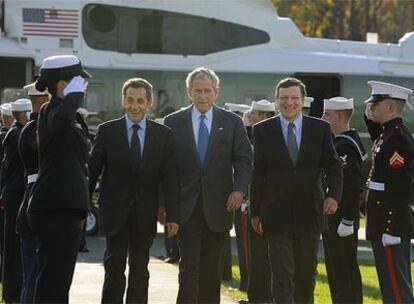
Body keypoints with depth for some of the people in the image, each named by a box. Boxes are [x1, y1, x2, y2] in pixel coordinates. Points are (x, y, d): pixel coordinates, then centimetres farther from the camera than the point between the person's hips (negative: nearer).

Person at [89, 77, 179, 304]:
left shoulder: (163, 135, 4)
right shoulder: (107, 131, 0)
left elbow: (170, 178, 2)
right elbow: (92, 171, 1)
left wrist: (172, 215, -4)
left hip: (145, 215, 2)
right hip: (116, 212, -2)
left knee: (140, 270, 9)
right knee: (115, 268, -9)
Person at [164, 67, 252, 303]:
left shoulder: (232, 123, 6)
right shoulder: (174, 122, 5)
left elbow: (244, 160, 2)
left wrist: (240, 190, -15)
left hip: (218, 205, 1)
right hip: (186, 206, -1)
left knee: (212, 267, 7)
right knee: (189, 265, -9)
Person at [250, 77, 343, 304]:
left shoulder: (320, 128, 4)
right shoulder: (263, 130, 2)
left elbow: (333, 166, 2)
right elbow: (257, 174, 4)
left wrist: (334, 195, -15)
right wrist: (255, 212, 3)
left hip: (309, 212, 2)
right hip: (276, 214, -2)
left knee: (306, 274, 13)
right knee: (282, 275, -5)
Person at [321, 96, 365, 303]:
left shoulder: (345, 146, -18)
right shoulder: (339, 142, 14)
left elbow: (354, 186, -23)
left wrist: (347, 221, -23)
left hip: (341, 218, -10)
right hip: (335, 218, 10)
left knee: (344, 269, -6)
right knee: (336, 268, 14)